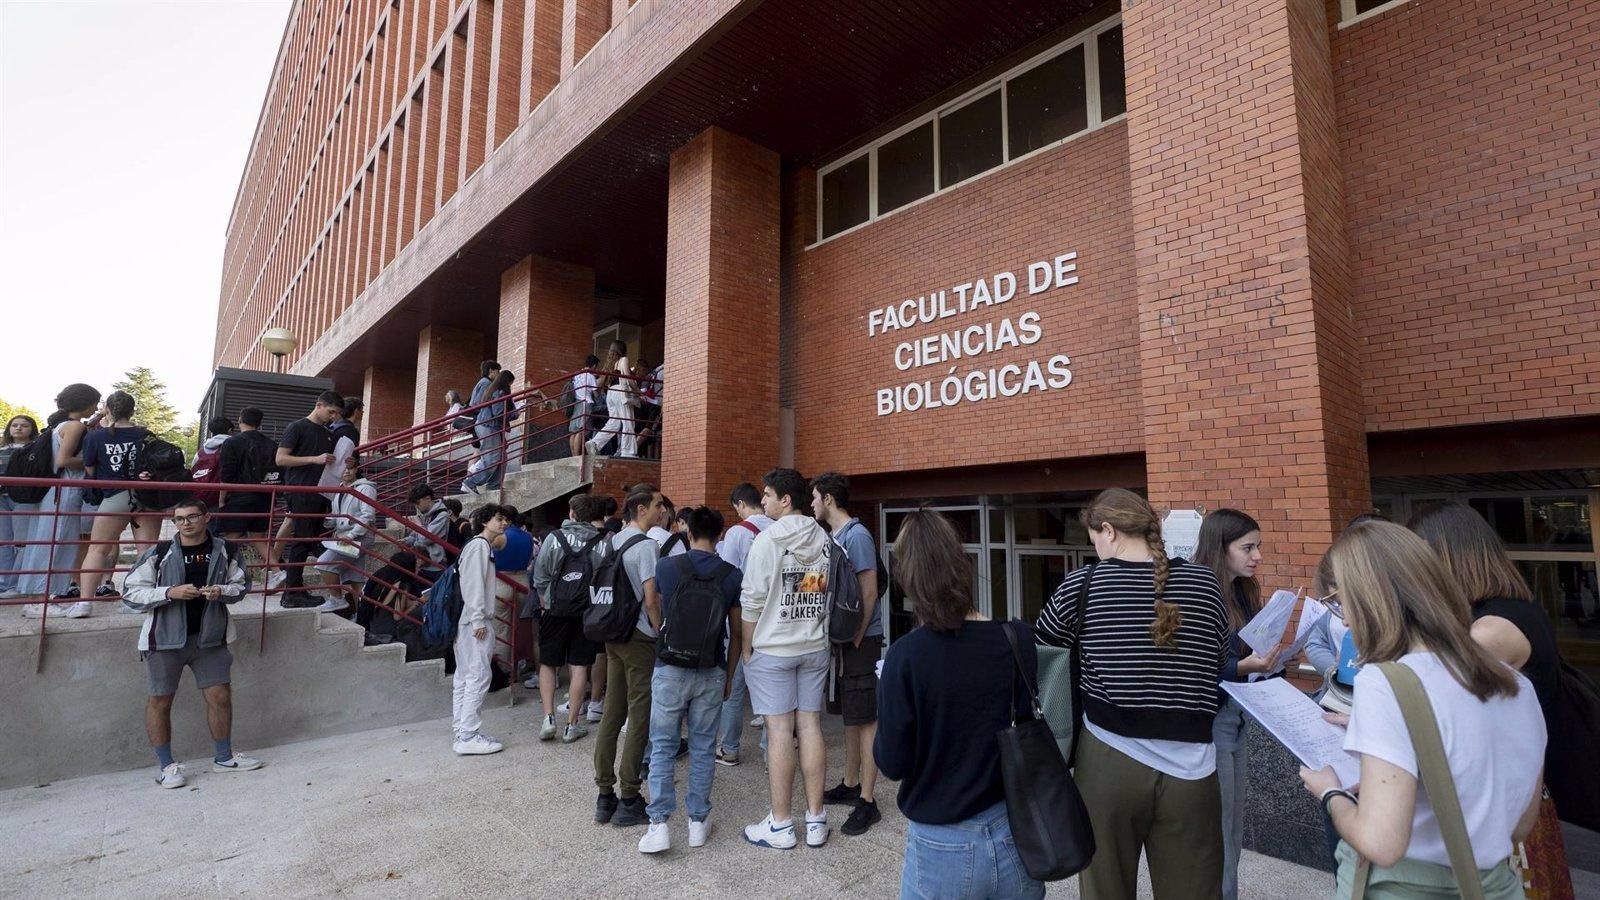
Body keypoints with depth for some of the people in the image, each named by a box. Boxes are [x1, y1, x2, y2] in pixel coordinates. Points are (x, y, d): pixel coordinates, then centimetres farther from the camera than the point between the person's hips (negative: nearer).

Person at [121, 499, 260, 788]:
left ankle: (223, 757, 24)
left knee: (220, 695, 6)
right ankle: (166, 766, 24)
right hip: (166, 637, -2)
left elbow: (242, 584, 11)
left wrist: (222, 591, -11)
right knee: (160, 700, 7)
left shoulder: (224, 551, -1)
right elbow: (130, 592, -5)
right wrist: (170, 593, -20)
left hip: (210, 636, 2)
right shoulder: (159, 553, -8)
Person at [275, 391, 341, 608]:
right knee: (301, 541, -7)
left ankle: (295, 590, 14)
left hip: (320, 494, 7)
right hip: (301, 494, -7)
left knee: (312, 541, 7)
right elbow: (280, 459, -9)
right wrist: (315, 459, -16)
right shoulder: (297, 427, -2)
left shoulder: (328, 434, 19)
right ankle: (293, 594, -2)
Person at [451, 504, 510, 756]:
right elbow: (473, 584, -18)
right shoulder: (478, 545, -10)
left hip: (469, 621, 10)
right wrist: (478, 620, -21)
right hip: (475, 621, -10)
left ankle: (462, 733, 17)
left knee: (464, 677, 11)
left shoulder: (486, 547, 20)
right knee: (478, 675, -9)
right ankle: (468, 736, -7)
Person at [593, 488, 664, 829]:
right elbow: (651, 599, -19)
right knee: (640, 719, 2)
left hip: (614, 635, 8)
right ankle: (628, 801, 10)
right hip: (640, 638, -8)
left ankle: (605, 796, 21)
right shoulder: (646, 546, -15)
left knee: (612, 714, 13)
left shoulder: (612, 541, 10)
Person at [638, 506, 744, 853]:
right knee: (703, 748, 12)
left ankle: (659, 824, 6)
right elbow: (736, 633, 3)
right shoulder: (732, 576, -3)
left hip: (671, 668, -1)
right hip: (712, 672, 1)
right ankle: (698, 821, 20)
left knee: (662, 747, 9)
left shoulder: (666, 567, -5)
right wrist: (729, 675, 15)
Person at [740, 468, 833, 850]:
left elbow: (752, 600, -11)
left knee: (779, 730, 1)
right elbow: (831, 592, 9)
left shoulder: (768, 539, -12)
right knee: (811, 724, 9)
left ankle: (780, 825, 11)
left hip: (773, 649, -5)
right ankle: (816, 819, 18)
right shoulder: (824, 538, 4)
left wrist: (746, 647, 0)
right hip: (815, 647, 5)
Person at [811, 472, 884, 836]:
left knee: (865, 719, -2)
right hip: (840, 639, 9)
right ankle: (851, 785, 31)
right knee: (850, 716, 18)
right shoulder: (833, 537, 12)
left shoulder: (856, 535, -15)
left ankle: (867, 802, 6)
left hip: (860, 640, -9)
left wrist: (855, 640, -17)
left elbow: (869, 592, -18)